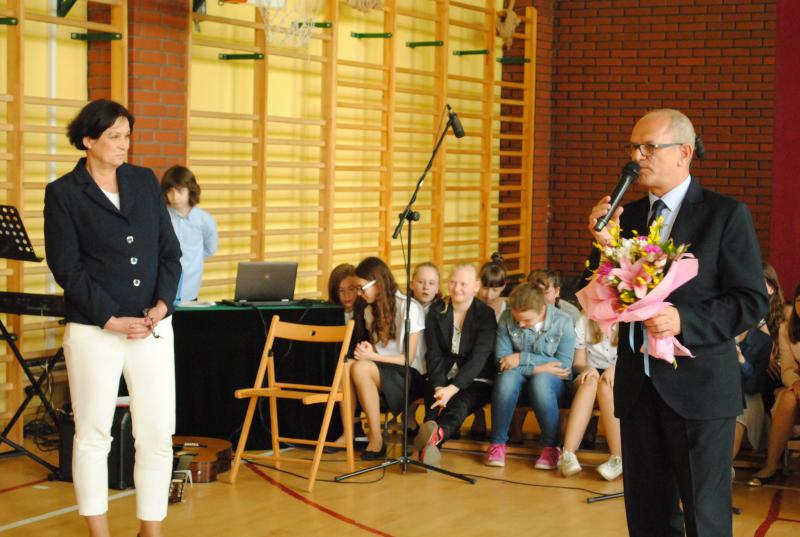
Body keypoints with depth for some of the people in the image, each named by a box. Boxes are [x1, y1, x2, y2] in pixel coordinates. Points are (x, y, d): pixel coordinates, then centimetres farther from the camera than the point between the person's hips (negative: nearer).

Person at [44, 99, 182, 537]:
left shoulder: (145, 181, 11)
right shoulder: (63, 193, -2)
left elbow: (169, 251, 11)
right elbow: (66, 268, -6)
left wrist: (162, 304, -5)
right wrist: (111, 319, -12)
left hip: (153, 327, 4)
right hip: (94, 332, -3)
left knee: (157, 435, 2)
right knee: (93, 434, 4)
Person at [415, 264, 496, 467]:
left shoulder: (485, 314, -3)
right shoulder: (436, 311, 8)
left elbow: (478, 358, -14)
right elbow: (434, 354, 0)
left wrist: (452, 389, -29)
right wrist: (439, 387, -20)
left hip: (476, 379, -3)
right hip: (443, 377, 3)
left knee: (459, 403, -36)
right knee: (435, 403, -32)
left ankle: (436, 435, -69)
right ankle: (430, 445, -61)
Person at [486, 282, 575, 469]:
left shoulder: (563, 322, -11)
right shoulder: (507, 319, -7)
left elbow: (564, 365, -13)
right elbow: (501, 360, -10)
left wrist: (522, 358, -18)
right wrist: (538, 367, -20)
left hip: (553, 382, -1)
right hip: (518, 376, 1)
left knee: (540, 382, -38)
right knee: (507, 378, -35)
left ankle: (551, 446, -22)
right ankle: (497, 443, -20)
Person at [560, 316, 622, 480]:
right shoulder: (584, 322, 7)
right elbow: (577, 363, 6)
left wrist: (615, 369, -22)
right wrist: (586, 368, -17)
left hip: (620, 380, -1)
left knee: (605, 386, -36)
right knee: (590, 381, -35)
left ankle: (618, 457, -40)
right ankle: (568, 453, -46)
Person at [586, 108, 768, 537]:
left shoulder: (726, 215, -5)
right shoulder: (627, 216, 10)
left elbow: (752, 301, -10)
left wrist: (684, 321, -22)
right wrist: (604, 244, -10)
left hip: (698, 387, -5)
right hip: (638, 385, 5)